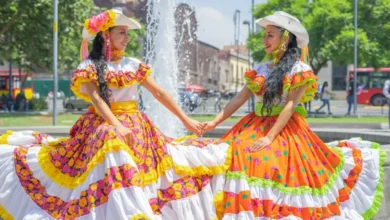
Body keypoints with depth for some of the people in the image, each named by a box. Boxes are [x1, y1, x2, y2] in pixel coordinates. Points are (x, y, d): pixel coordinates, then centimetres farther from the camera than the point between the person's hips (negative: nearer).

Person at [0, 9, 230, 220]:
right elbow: (96, 99, -15)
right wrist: (117, 127, -29)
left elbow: (160, 93, 11)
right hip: (104, 127, -5)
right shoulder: (89, 67, -2)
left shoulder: (134, 65, 10)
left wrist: (186, 120, 8)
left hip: (135, 126, 5)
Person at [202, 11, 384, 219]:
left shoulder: (299, 70, -4)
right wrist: (215, 122, -3)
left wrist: (270, 137, -23)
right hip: (255, 126, 5)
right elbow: (240, 97, 8)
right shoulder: (260, 69, 13)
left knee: (278, 168, -20)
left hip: (285, 130, -5)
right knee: (237, 158, -14)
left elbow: (290, 105, -14)